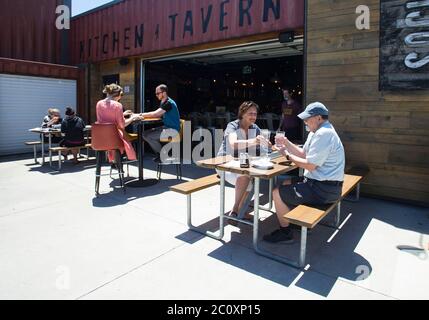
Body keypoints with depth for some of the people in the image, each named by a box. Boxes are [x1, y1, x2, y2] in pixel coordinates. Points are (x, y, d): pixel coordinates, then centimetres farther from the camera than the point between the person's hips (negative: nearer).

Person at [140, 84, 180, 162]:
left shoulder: (169, 103, -18)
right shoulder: (163, 102, 15)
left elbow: (155, 114, -23)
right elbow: (158, 115, 12)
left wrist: (141, 115, -13)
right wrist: (142, 115, 0)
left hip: (173, 129, -10)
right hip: (167, 127, 10)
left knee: (148, 136, -18)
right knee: (145, 133, 3)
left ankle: (164, 155, -3)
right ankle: (159, 154, 5)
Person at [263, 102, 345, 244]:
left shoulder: (323, 134, -21)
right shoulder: (317, 132, 13)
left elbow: (310, 165, -22)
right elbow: (303, 153, 15)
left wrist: (288, 155, -11)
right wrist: (286, 143, 5)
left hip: (323, 189, -11)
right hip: (323, 183, 11)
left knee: (277, 193, -9)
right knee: (286, 183, 25)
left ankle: (285, 232, 7)